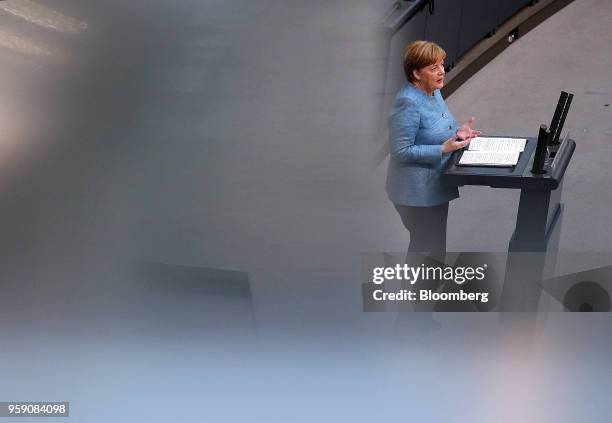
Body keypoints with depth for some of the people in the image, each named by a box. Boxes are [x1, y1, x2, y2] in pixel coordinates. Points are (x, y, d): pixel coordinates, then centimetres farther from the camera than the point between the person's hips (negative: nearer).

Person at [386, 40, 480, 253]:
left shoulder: (433, 91, 6)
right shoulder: (408, 103, -24)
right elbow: (401, 151, -24)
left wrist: (457, 132, 2)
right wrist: (443, 149, -26)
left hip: (436, 186, 9)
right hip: (418, 191, -9)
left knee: (435, 243, 22)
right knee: (427, 246, 2)